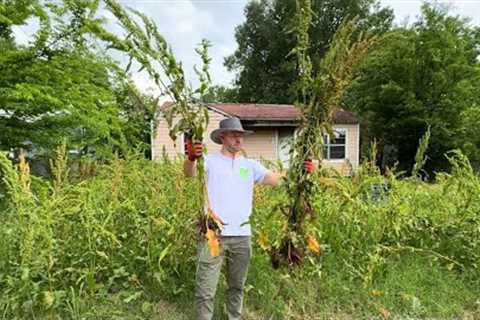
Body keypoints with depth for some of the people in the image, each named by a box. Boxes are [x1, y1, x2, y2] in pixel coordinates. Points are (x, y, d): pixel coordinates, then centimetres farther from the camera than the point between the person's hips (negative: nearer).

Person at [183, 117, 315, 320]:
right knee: (205, 289, 1)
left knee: (237, 286, 21)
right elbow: (189, 173, -19)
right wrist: (191, 158, -42)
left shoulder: (250, 165, 10)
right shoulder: (210, 161, -1)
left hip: (241, 236, 4)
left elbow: (275, 179, 0)